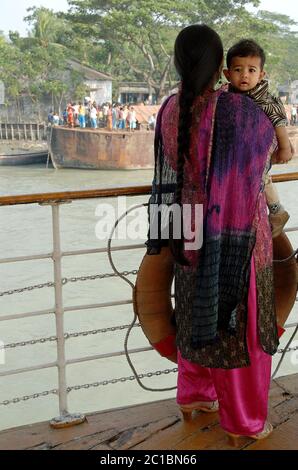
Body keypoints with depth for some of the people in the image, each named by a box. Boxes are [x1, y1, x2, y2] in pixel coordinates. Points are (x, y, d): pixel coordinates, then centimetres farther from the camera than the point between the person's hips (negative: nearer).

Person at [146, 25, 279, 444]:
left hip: (191, 231, 6)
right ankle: (243, 422, 23)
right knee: (238, 324, 8)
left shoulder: (170, 110, -4)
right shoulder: (240, 110, -24)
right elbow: (268, 140, -2)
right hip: (235, 234, -6)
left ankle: (192, 394, 39)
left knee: (198, 315, 24)